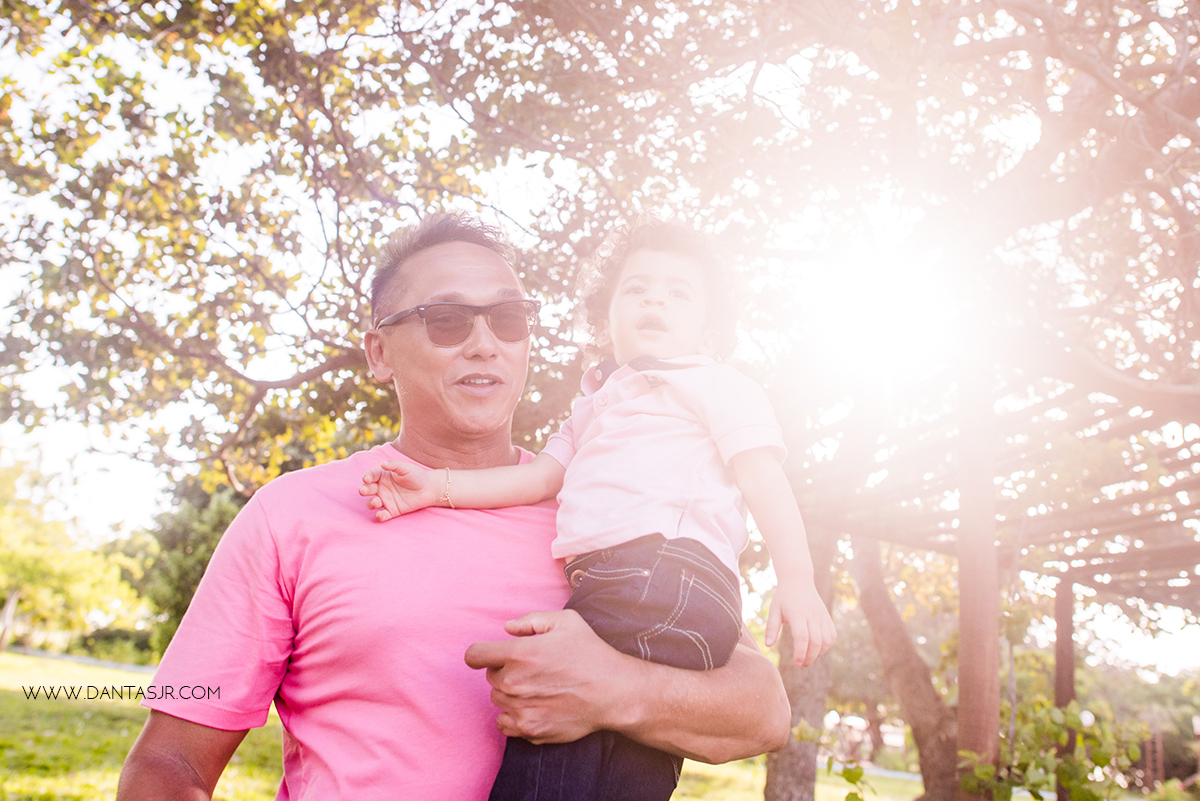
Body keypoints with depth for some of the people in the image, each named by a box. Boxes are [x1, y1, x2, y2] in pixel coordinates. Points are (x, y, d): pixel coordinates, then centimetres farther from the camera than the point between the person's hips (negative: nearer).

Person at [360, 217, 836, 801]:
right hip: (603, 587, 7)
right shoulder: (595, 407, 35)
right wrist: (440, 485, 9)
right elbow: (543, 475, 23)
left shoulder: (717, 384, 15)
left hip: (667, 571, -7)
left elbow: (764, 478, 2)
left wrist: (796, 581, -13)